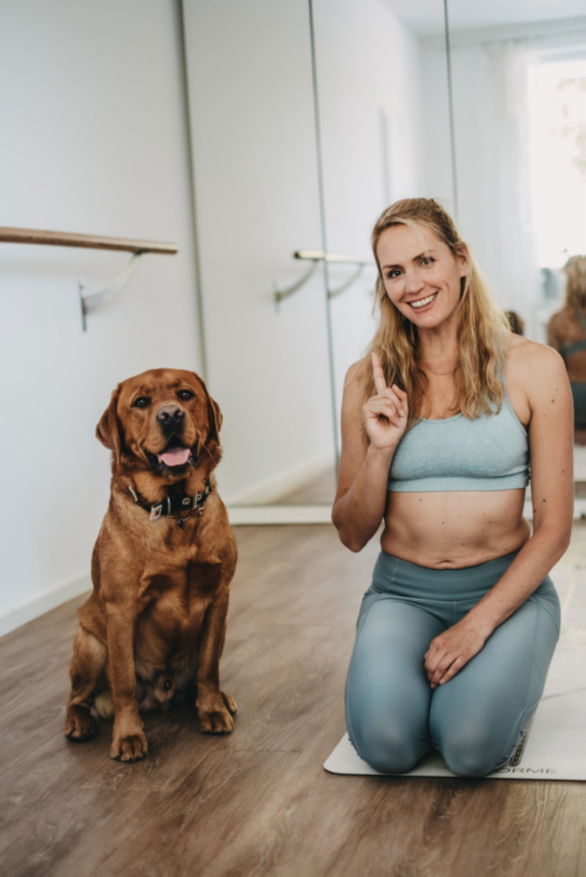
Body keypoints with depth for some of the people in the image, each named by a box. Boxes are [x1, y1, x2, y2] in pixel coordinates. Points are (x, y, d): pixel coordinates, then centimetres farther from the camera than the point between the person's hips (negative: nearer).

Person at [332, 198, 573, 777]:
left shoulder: (532, 368, -4)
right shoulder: (369, 382, 3)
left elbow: (554, 528, -5)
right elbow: (352, 534, 5)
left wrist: (478, 624, -16)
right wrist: (380, 449, -13)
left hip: (508, 587, -1)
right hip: (402, 591, 2)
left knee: (472, 747, -25)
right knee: (385, 742, -24)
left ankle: (500, 679, 9)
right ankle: (407, 672, 10)